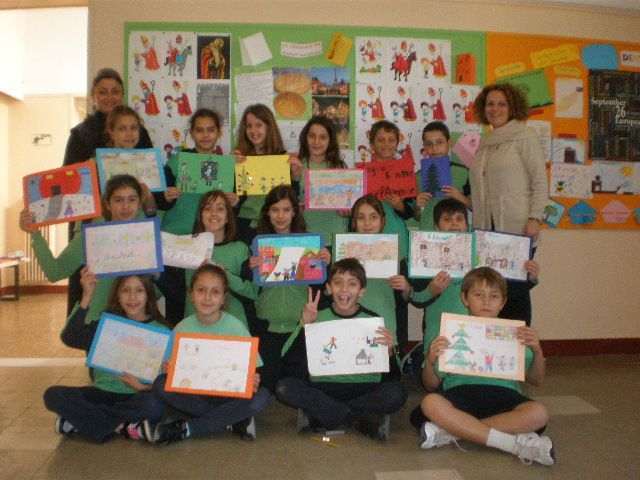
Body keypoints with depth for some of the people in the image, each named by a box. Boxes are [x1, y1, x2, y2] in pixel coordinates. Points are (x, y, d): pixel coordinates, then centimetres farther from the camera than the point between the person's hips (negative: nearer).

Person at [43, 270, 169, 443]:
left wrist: (145, 386, -21)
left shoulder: (160, 331, 0)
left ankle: (79, 419, -15)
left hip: (137, 397, -1)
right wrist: (87, 298, -23)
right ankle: (122, 426, -17)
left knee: (153, 404, -35)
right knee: (53, 394, -20)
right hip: (103, 393, 2)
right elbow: (70, 339, -14)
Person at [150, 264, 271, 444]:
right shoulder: (182, 329, -4)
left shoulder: (236, 327, -9)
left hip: (229, 394, -1)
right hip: (194, 396, 1)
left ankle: (184, 429, -20)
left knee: (261, 397, -29)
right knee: (161, 384, -24)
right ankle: (233, 420, -17)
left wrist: (253, 381, -30)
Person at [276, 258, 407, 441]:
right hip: (322, 390, 1)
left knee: (396, 393, -28)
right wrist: (305, 327, -17)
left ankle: (319, 416, -14)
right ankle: (363, 418, -15)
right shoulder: (317, 317, 1)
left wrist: (389, 352, -19)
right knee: (284, 387, -25)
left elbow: (390, 376, 2)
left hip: (365, 390, -1)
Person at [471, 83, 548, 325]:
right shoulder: (485, 143, 19)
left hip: (517, 229, -5)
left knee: (515, 288, -5)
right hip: (487, 228, 5)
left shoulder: (525, 135, 2)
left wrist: (535, 218, -12)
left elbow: (540, 181, -4)